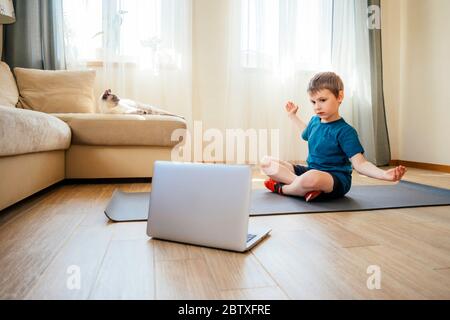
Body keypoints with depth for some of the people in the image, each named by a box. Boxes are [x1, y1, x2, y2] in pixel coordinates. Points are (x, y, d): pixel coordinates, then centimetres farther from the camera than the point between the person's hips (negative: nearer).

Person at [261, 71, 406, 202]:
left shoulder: (345, 131, -14)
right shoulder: (315, 120, 8)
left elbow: (359, 163, -19)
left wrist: (384, 174, -36)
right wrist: (293, 115, 36)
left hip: (337, 179, -7)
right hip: (310, 171, 7)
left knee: (312, 177, -45)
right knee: (266, 163, -6)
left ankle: (281, 188, -14)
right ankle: (298, 183, -27)